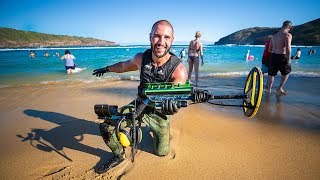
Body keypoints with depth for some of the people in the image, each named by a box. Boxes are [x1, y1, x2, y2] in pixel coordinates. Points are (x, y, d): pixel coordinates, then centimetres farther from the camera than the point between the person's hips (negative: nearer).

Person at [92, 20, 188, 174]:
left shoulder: (178, 69, -26)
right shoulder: (141, 58, -14)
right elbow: (124, 65, 7)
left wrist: (171, 105, -59)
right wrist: (107, 69, 24)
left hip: (159, 113, -2)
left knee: (162, 152, 11)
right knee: (106, 127, -15)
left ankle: (154, 131, 45)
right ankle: (119, 156, 16)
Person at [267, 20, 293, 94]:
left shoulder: (274, 35, 12)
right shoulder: (288, 35, -9)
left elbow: (270, 48, 15)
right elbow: (288, 48, -19)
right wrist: (288, 60, -13)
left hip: (273, 56, 5)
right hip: (282, 57, -5)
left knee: (271, 74, 11)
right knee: (286, 72, 18)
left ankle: (269, 90, 14)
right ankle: (280, 88, 21)